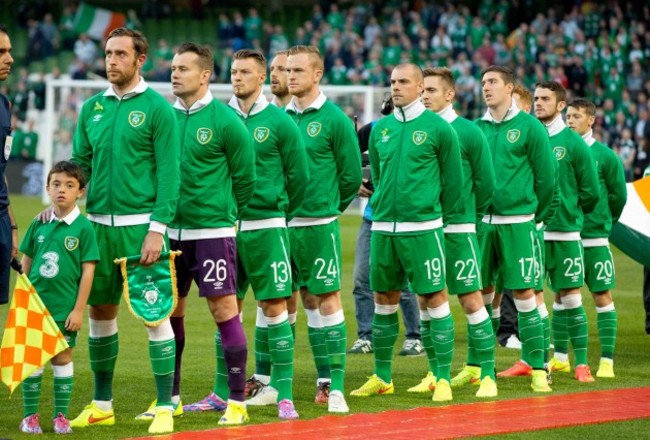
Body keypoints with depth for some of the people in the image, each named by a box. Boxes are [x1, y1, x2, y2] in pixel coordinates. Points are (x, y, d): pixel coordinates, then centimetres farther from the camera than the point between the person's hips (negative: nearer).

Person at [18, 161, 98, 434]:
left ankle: (61, 416, 14)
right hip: (35, 304, 3)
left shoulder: (83, 227, -6)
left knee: (62, 357, 5)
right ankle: (30, 415, 12)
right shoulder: (39, 224, 3)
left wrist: (79, 309, -8)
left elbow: (88, 270, -6)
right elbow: (26, 263, 11)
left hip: (65, 307, -2)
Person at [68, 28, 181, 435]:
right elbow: (80, 166, 16)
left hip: (141, 225, -5)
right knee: (100, 310, 10)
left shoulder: (157, 108, -5)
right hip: (100, 223, 5)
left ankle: (165, 407, 0)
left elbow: (169, 173, -9)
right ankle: (102, 404, 20)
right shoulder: (92, 108, 11)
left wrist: (157, 228, -16)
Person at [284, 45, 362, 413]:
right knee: (308, 302, 10)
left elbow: (352, 174, -2)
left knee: (328, 301, -5)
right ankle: (324, 380, 16)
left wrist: (328, 208, 6)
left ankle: (336, 386, -5)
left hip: (319, 226, -5)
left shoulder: (334, 119, -6)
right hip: (284, 223, 5)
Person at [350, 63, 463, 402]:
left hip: (422, 228, -5)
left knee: (434, 299, -4)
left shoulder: (437, 128, -4)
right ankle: (382, 377, 19)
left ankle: (443, 379, 0)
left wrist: (436, 216, 8)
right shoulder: (380, 129, 10)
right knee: (383, 300, 9)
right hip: (383, 226, 5)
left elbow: (453, 180, 2)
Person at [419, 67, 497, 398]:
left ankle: (485, 374, 0)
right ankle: (436, 372, 16)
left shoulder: (468, 132, -4)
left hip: (457, 230, -4)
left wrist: (469, 217, 6)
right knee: (426, 301, 6)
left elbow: (486, 182, -1)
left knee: (471, 300, -4)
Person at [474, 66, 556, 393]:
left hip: (517, 222, -4)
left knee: (523, 293, -6)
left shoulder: (529, 127, -3)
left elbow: (545, 177, -1)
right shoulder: (478, 128, 9)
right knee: (481, 293, 7)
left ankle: (538, 369, -2)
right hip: (483, 221, 4)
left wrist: (535, 215, 3)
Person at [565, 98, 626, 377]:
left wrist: (603, 222, 10)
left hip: (594, 239, -3)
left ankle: (607, 360, 0)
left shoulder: (604, 155, -4)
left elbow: (619, 195, 2)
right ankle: (560, 355, 17)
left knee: (602, 297, -2)